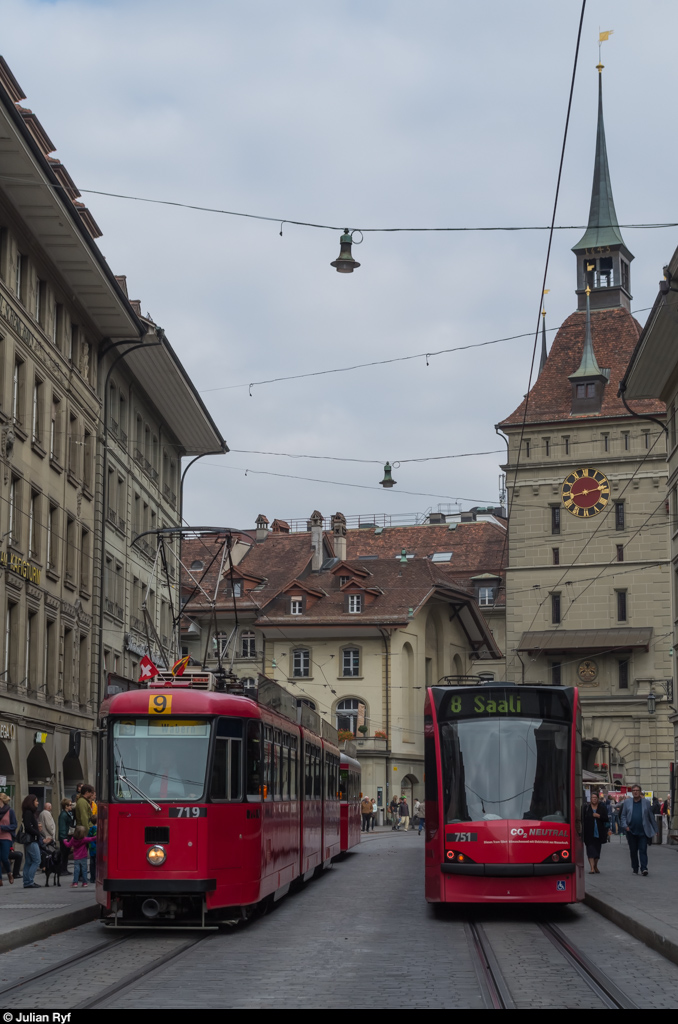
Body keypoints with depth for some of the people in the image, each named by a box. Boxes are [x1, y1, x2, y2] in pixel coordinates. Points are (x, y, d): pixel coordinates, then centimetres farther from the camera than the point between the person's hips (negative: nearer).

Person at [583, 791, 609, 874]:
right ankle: (592, 868, -14)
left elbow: (606, 819, 2)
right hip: (589, 832, -2)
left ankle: (595, 866, 27)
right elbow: (583, 819, 1)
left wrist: (599, 816, -15)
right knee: (590, 849, -9)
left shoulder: (602, 808, 6)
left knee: (597, 850, 11)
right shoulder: (586, 807, 1)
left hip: (599, 832, 2)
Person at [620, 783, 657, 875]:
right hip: (631, 831, 2)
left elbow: (650, 817, 10)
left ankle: (644, 868, -13)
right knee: (633, 851, 7)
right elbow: (623, 816, 10)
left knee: (643, 850, -9)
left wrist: (654, 829, 10)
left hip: (643, 831, -2)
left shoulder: (646, 802, 7)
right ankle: (635, 869, 17)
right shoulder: (627, 802, 9)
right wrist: (625, 826, -6)